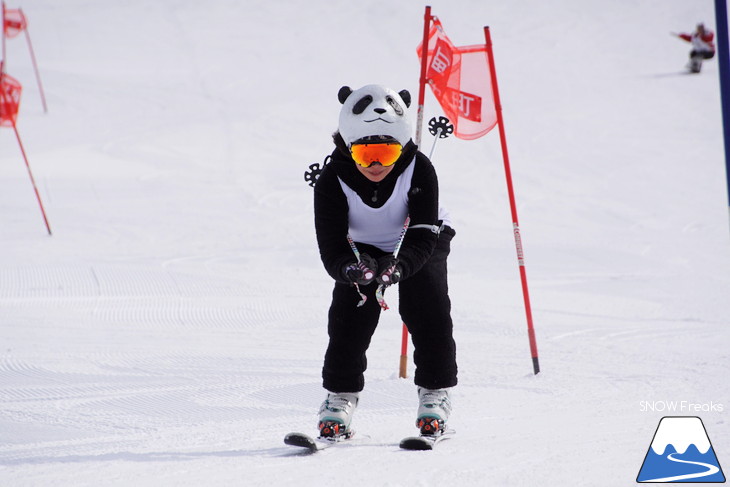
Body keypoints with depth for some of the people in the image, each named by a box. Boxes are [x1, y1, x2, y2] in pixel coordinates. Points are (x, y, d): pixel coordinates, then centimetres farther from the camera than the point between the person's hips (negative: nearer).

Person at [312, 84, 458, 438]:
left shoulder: (419, 171, -29)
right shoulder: (333, 182, -28)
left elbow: (423, 234, -33)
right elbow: (331, 248, -31)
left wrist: (398, 266, -53)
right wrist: (350, 267, -54)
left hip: (417, 248, -1)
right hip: (361, 249, 1)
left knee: (428, 312, -17)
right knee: (350, 314, -15)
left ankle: (435, 392, -2)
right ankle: (339, 395, -1)